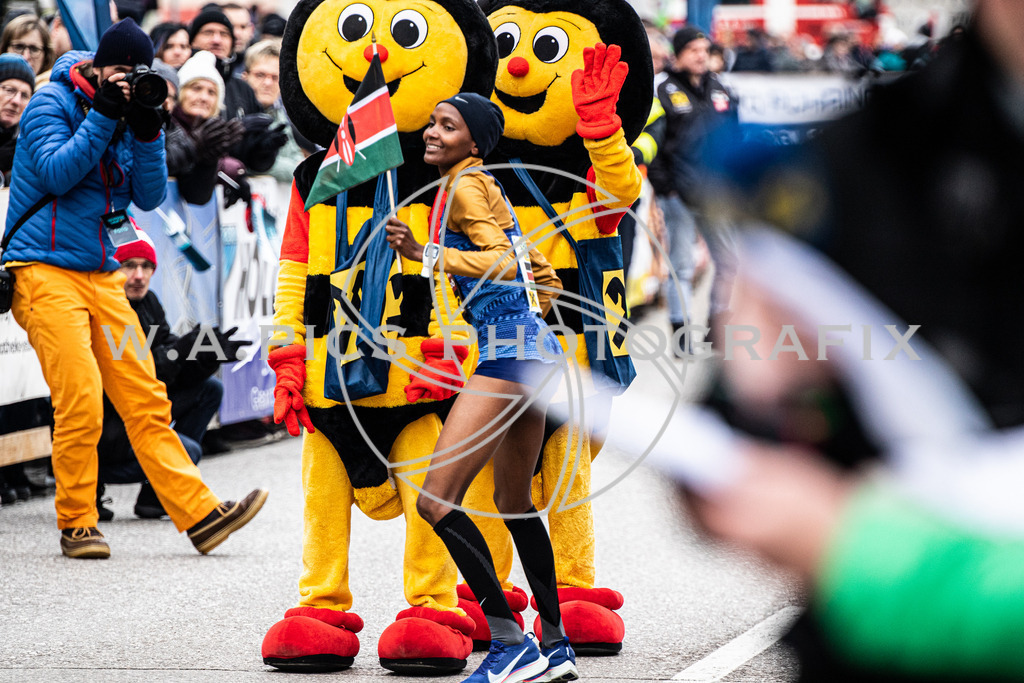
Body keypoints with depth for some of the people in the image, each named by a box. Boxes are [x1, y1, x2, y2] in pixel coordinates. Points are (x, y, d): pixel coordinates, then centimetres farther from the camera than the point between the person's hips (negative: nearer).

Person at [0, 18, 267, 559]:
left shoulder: (125, 116, 12)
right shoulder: (51, 104, -4)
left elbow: (149, 197, 7)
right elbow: (56, 173, -18)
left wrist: (148, 133, -7)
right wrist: (103, 115, -18)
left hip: (101, 276, 6)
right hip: (44, 271, -6)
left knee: (144, 397, 2)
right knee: (80, 398, -15)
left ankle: (199, 515, -1)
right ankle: (75, 525, -3)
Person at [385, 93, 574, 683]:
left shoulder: (464, 186, -7)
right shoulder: (491, 190, 22)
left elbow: (504, 263, -22)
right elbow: (546, 278, 28)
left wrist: (424, 254, -25)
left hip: (508, 351, -10)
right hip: (535, 351, 10)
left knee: (436, 498, -14)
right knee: (515, 502, 21)